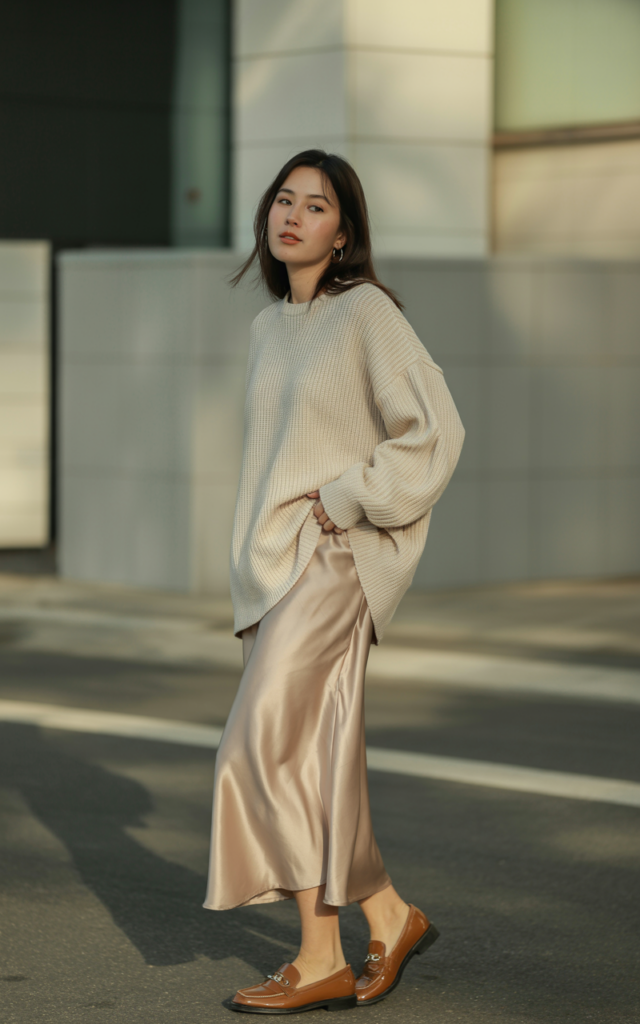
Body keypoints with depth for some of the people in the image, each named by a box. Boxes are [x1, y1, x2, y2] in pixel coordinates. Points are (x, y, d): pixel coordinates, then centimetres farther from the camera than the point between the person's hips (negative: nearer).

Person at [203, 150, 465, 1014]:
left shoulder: (368, 312, -7)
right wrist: (254, 567, 17)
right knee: (311, 760, 6)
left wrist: (342, 501, -14)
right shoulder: (270, 327, 16)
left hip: (335, 559, -8)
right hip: (273, 566, 8)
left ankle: (321, 959, -6)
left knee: (269, 748, -12)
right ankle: (388, 917, 20)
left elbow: (434, 431, -13)